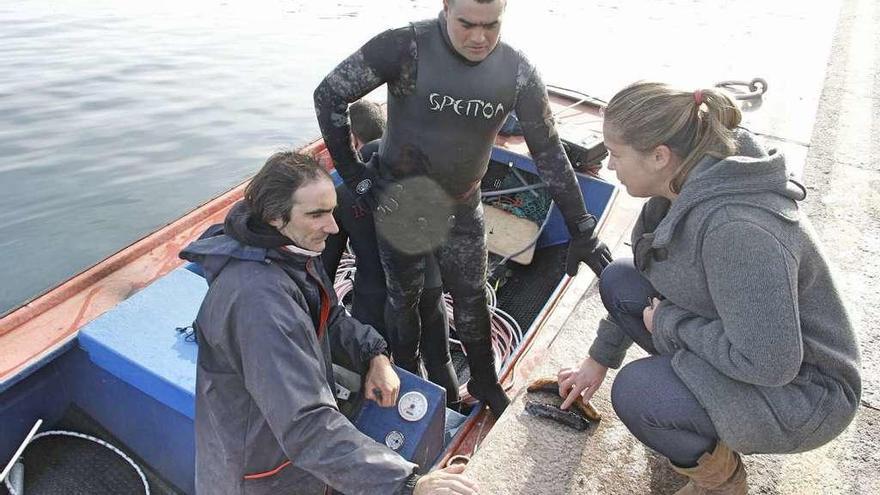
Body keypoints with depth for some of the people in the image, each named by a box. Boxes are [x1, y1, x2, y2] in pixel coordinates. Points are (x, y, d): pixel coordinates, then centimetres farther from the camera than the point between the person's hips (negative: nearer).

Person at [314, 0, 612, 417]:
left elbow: (549, 153, -5)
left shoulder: (517, 72, -12)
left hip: (462, 207, 2)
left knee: (472, 298, 13)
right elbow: (328, 95, -14)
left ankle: (484, 382, 37)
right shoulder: (406, 47, -22)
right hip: (398, 202, -2)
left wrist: (581, 230, -4)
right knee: (404, 296, 14)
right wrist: (353, 176, -13)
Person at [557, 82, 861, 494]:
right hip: (743, 349, 8)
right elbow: (649, 277, 7)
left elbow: (768, 364, -32)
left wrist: (670, 322, -18)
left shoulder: (737, 228, -35)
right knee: (618, 280, -3)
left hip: (801, 392, -8)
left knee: (635, 391, -26)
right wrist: (600, 357, 14)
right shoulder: (685, 190, -7)